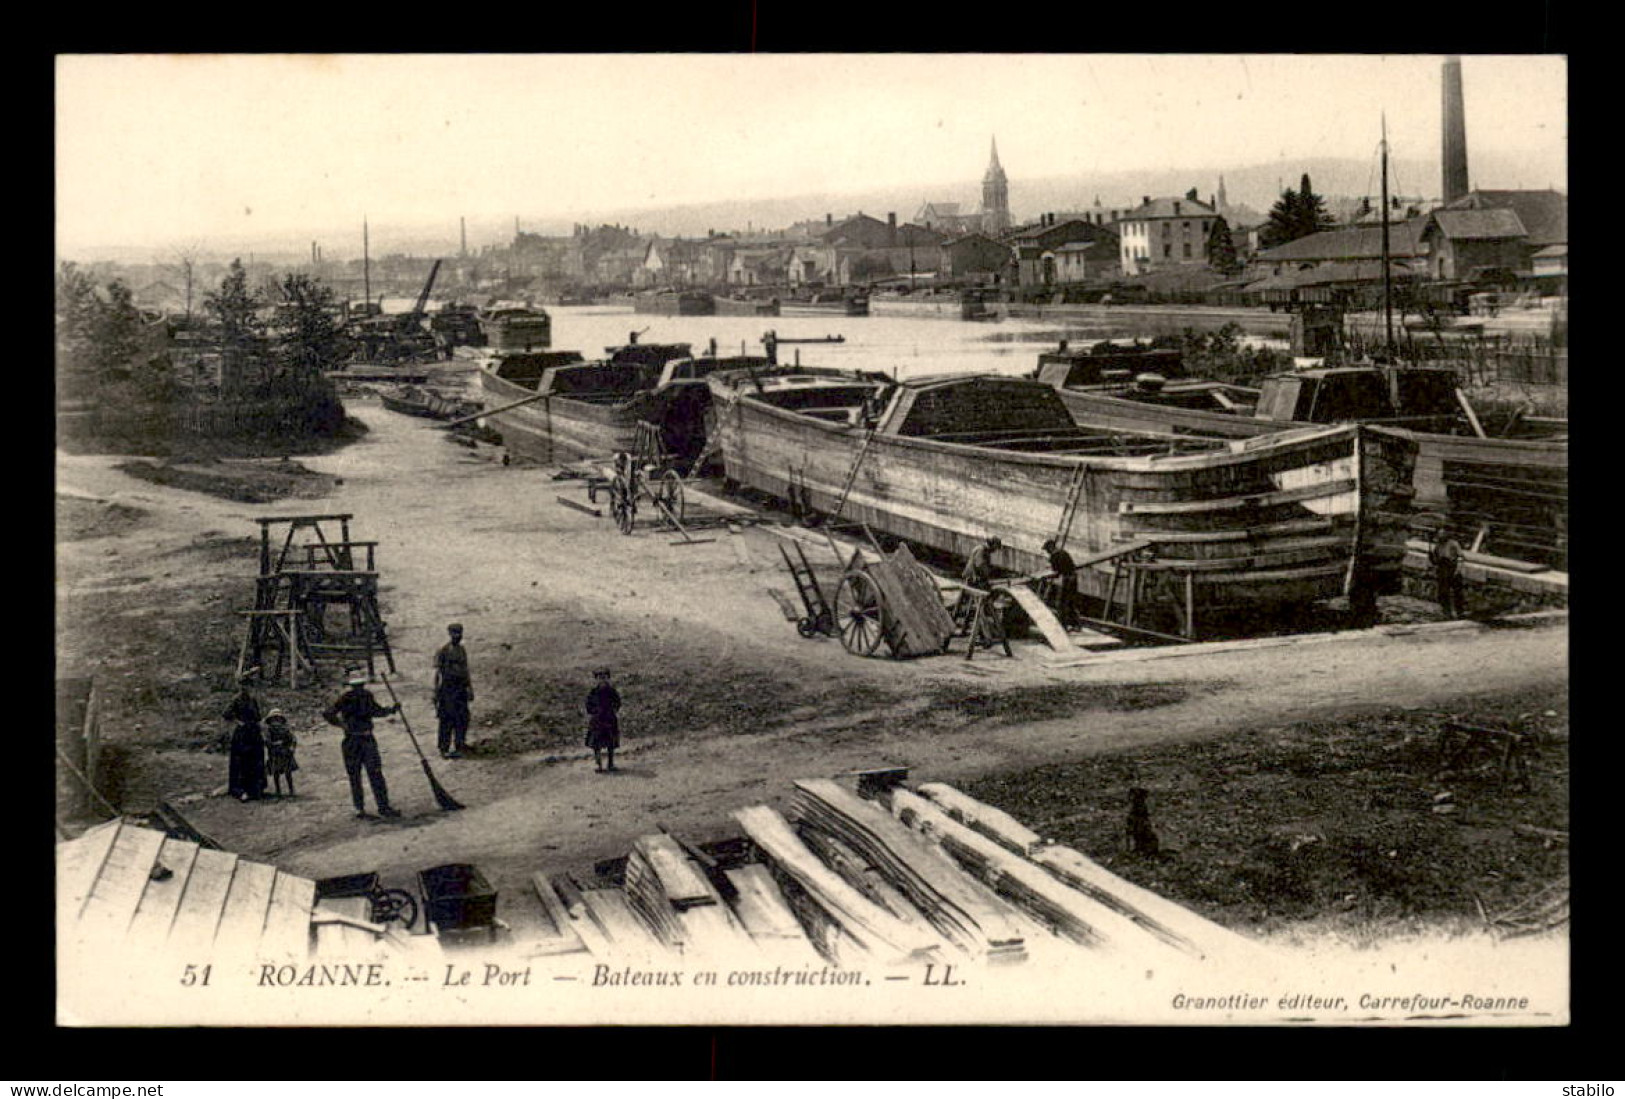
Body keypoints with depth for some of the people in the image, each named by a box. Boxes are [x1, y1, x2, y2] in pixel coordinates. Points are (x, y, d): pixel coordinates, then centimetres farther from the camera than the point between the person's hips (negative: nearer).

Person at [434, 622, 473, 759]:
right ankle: (444, 749, 1)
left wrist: (470, 689, 17)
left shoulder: (462, 650, 12)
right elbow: (437, 672, -8)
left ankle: (458, 747, 14)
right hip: (447, 689, -6)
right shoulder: (443, 651, -7)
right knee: (447, 720, -4)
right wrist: (436, 692, -12)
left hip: (460, 690, 6)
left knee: (462, 719, 5)